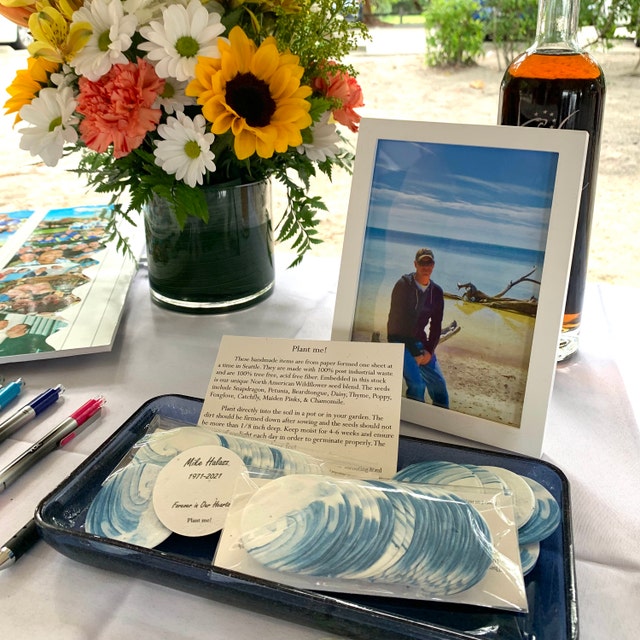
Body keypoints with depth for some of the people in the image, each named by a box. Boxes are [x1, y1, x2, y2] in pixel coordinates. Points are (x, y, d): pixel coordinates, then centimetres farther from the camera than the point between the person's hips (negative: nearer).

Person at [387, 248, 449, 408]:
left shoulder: (436, 291, 4)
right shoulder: (403, 285, -11)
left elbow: (436, 324, 7)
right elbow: (398, 319, -15)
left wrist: (429, 351, -6)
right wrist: (415, 353, -15)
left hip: (420, 341, 5)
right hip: (400, 340, -5)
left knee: (439, 383, 0)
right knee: (416, 384, -19)